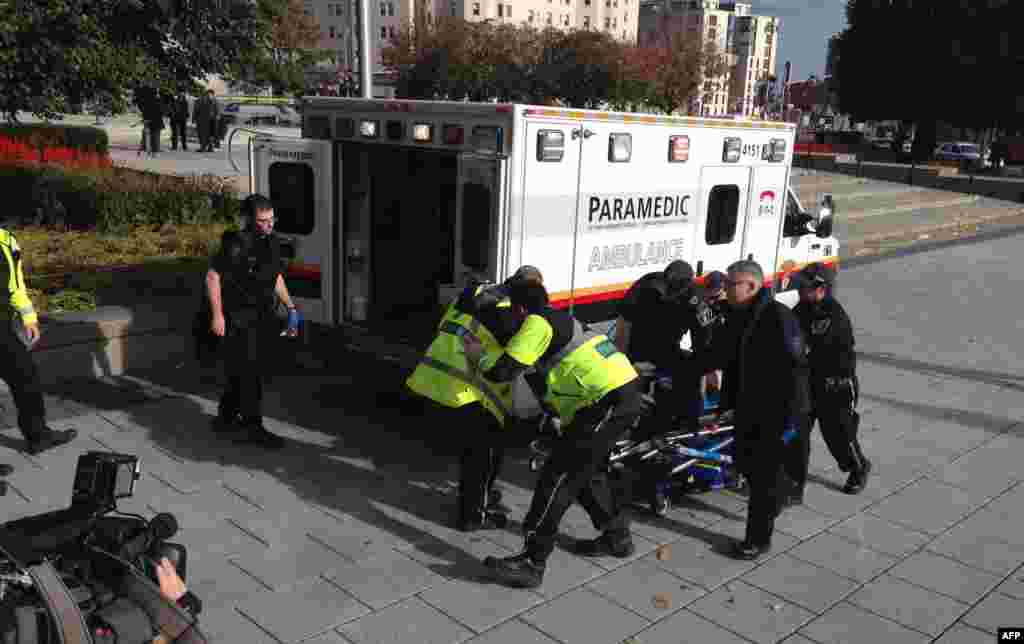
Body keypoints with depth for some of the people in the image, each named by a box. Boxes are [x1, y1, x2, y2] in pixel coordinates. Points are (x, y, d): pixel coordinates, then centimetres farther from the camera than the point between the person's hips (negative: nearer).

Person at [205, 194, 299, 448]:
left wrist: (290, 308, 15)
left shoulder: (272, 242, 8)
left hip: (263, 318, 8)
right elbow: (212, 277, -14)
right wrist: (217, 315, -18)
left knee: (242, 371, 15)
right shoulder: (237, 245, -16)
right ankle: (252, 426, 3)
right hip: (239, 319, -8)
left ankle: (226, 417, 30)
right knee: (250, 372, -5)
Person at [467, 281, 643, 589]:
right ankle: (617, 537, 38)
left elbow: (504, 370, -11)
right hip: (624, 392, 10)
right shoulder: (562, 320, 24)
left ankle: (532, 563, -4)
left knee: (559, 476, -7)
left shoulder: (538, 323, -5)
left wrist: (479, 355, 7)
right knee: (587, 470, 25)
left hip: (609, 400, -10)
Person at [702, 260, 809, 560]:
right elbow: (717, 355, 13)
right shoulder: (737, 317, 6)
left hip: (774, 411, -8)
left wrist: (791, 417, -23)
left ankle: (759, 539, 10)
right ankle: (770, 506, 45)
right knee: (746, 463, 19)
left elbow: (795, 369, -22)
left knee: (766, 473, -1)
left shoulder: (779, 317, -21)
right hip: (746, 407, 8)